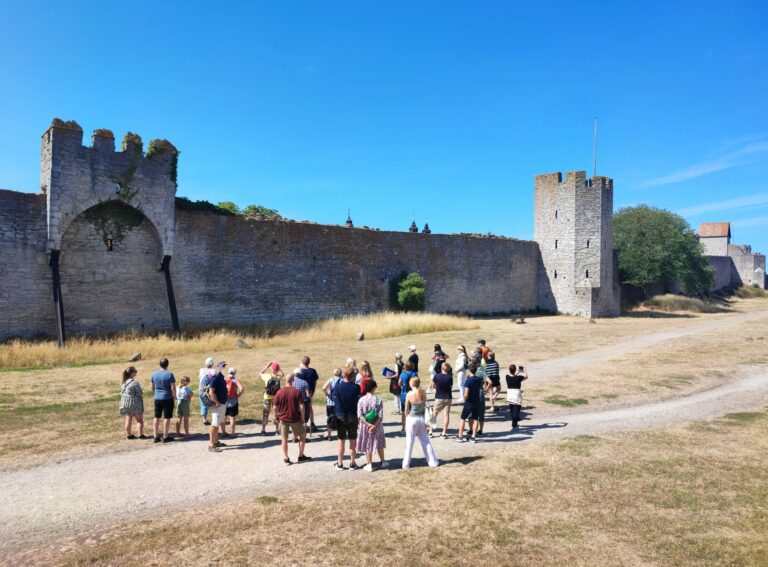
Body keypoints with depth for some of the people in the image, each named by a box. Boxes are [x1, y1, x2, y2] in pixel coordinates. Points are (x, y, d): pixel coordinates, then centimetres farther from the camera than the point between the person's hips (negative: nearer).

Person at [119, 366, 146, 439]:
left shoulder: (124, 383, 5)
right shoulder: (135, 383, -18)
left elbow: (122, 394, 11)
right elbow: (139, 394, -16)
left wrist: (122, 404, 18)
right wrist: (141, 405, -7)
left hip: (125, 404, 7)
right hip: (134, 404, -7)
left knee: (128, 420, 13)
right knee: (139, 420, 3)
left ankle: (128, 435, 19)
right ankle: (141, 435, 3)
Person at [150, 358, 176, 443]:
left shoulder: (154, 374, 4)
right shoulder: (169, 374, -12)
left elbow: (151, 386, 12)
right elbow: (173, 387, -13)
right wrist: (174, 397, -1)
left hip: (157, 399, 5)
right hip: (167, 398, -5)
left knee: (156, 417, 13)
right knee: (166, 417, 2)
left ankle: (155, 436, 16)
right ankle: (165, 437, 5)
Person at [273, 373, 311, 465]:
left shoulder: (279, 392, -6)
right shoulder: (297, 391, -11)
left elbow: (275, 408, -2)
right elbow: (302, 406, -13)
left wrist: (276, 416, 14)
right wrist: (302, 417, -1)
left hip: (283, 419, 1)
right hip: (295, 419, -1)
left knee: (284, 439, 13)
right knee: (303, 435, 16)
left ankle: (285, 458, 12)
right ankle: (301, 456, 19)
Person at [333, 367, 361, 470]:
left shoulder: (337, 386, -12)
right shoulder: (356, 387, -12)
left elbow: (334, 400, -4)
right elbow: (359, 400, -2)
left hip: (340, 416, 0)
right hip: (353, 417, 0)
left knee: (341, 440, 11)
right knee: (352, 440, 10)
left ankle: (340, 464, 17)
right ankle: (352, 463, 17)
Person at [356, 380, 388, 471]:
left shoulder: (361, 400, -11)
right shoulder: (378, 400, -13)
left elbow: (359, 416, -14)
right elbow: (380, 416, -17)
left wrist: (368, 424, -13)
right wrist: (374, 425, -15)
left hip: (365, 426, 0)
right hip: (377, 426, 0)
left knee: (368, 445, 13)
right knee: (379, 444, 20)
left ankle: (370, 465, 19)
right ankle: (383, 462, 33)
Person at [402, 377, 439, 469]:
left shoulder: (409, 394, -14)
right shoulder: (423, 393, -4)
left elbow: (406, 409, -7)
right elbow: (425, 406, 2)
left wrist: (406, 419, 9)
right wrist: (425, 420, 11)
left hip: (412, 419, -4)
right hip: (422, 418, 4)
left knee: (409, 442, 7)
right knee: (425, 440, 16)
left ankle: (406, 463, 15)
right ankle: (433, 461, 21)